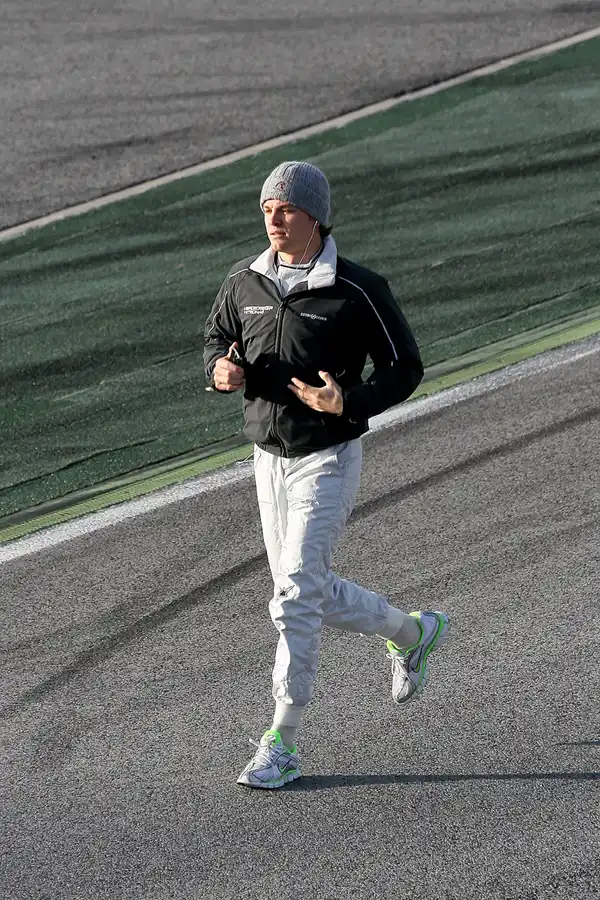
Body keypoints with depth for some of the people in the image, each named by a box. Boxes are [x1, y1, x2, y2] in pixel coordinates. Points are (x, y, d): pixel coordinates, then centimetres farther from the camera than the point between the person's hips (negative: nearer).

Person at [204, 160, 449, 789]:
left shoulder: (357, 290, -14)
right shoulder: (244, 282, 1)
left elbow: (405, 368, -7)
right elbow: (216, 337, 17)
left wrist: (348, 402, -24)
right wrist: (223, 370, -8)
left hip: (328, 458, -6)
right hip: (269, 456, 6)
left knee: (295, 596, -12)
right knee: (312, 593, 15)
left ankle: (282, 744, -5)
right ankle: (413, 633, 43)